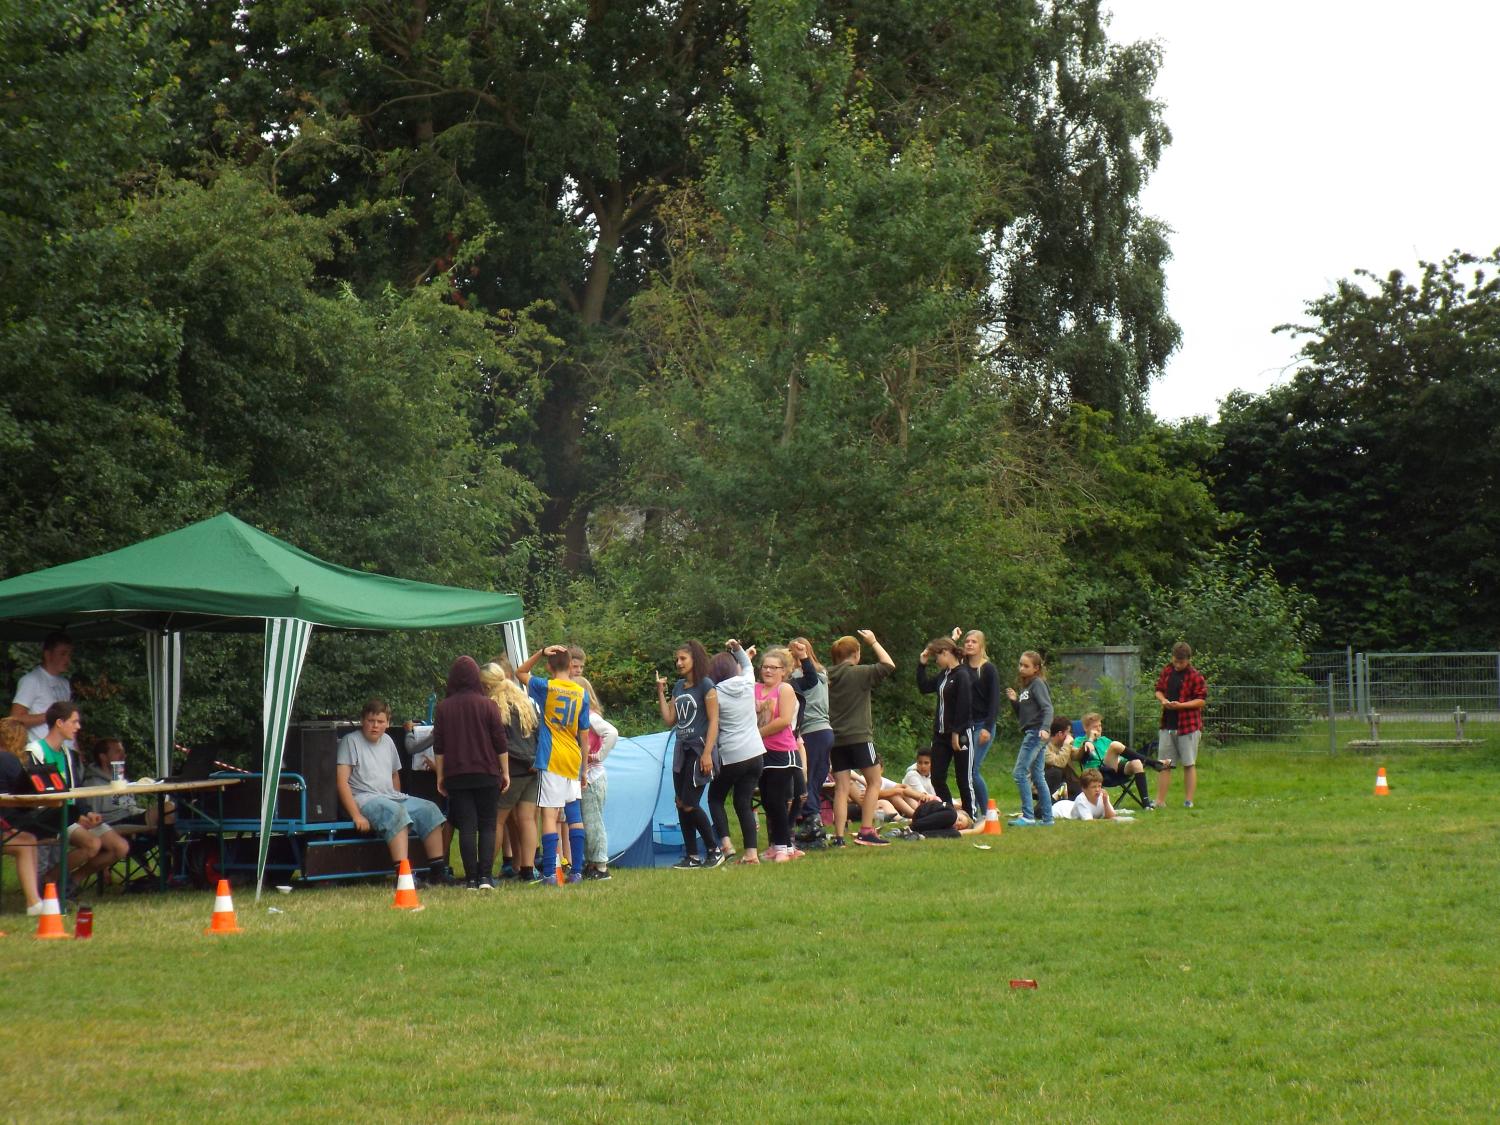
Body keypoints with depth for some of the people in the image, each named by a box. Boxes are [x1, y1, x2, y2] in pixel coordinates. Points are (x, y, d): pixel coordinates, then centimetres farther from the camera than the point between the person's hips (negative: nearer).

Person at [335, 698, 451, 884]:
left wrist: (398, 799, 13)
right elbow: (342, 781, -12)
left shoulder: (387, 741, 18)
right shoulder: (351, 741, -4)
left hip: (391, 796, 8)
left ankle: (437, 871, -11)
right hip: (364, 799, -8)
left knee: (429, 810, -10)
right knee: (396, 812, -35)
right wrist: (356, 816, -20)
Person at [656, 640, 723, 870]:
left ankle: (714, 851, 1)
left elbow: (713, 721, -12)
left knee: (690, 804, -12)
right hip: (681, 750, 8)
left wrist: (707, 753, -18)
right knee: (681, 804, 4)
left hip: (699, 749, -8)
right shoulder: (678, 686, 13)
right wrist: (660, 692, 6)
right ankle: (691, 857, 10)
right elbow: (669, 720, 11)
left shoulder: (706, 686, -8)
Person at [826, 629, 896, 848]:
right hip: (859, 737, -5)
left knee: (841, 789, 5)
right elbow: (889, 665, -5)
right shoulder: (860, 674, -9)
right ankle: (866, 831, -1)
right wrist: (873, 642, 5)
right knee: (874, 782, 7)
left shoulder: (828, 677, 6)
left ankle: (839, 836, -1)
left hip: (835, 738, 5)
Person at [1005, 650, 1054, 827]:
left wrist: (1045, 727, -33)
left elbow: (1047, 708, -18)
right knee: (1038, 777, 9)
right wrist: (1014, 701, 4)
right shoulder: (1025, 687, 19)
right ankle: (1047, 817, 11)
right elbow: (1021, 715, 21)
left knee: (1020, 773, -12)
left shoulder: (1038, 683, -8)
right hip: (1029, 734, 10)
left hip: (1036, 733, -10)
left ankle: (1027, 816, -12)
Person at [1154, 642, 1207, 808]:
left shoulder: (1195, 676, -7)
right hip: (1167, 725, 5)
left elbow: (1202, 700, -8)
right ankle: (1160, 800, 8)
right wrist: (1162, 700, -4)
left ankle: (1189, 801, 6)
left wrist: (1180, 705, -19)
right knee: (1163, 764, 4)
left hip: (1189, 726, -5)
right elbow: (1158, 690, 19)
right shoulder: (1167, 671, 9)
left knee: (1189, 764, 1)